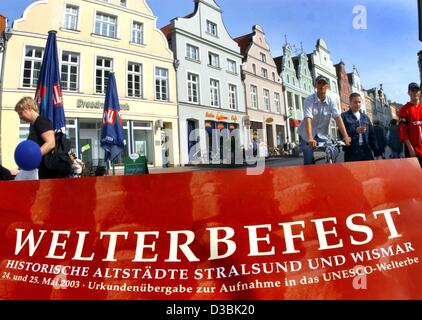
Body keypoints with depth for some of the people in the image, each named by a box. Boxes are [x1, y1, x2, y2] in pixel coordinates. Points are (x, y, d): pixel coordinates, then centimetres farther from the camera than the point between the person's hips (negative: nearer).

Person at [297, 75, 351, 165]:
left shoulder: (331, 101, -5)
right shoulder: (309, 100, -15)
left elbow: (338, 117, -14)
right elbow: (308, 119, -29)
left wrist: (346, 136, -26)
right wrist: (310, 138, -43)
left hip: (322, 135, 3)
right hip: (307, 136, -3)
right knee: (309, 163, -9)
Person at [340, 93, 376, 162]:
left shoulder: (365, 117, 19)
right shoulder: (344, 116, 1)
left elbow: (371, 133, 20)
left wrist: (373, 147, 10)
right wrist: (356, 131, -21)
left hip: (366, 151, 5)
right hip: (351, 152, -5)